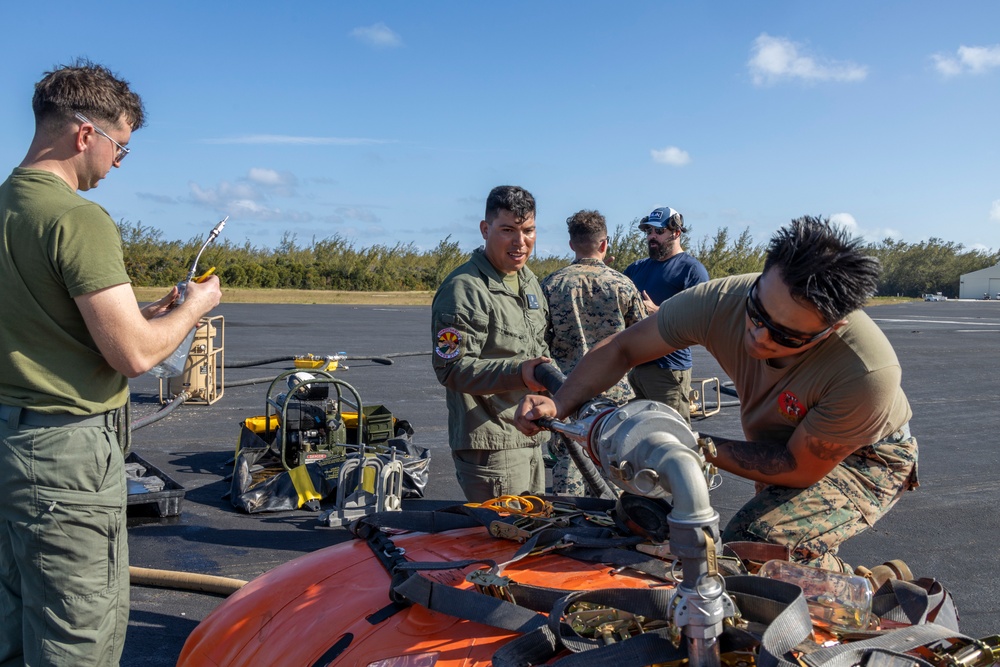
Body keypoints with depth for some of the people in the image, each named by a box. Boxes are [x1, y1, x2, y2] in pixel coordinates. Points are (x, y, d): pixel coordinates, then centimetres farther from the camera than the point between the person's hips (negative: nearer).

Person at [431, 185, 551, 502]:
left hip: (530, 439, 9)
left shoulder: (529, 281, 15)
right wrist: (517, 373, -32)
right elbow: (452, 368, -22)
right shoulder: (463, 289, -15)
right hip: (489, 446, -9)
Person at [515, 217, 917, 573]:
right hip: (784, 442, 5)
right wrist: (560, 403, -31)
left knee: (758, 540, -28)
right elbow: (622, 348, -16)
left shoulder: (868, 374, -40)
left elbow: (801, 469, -26)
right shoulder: (720, 301, -30)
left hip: (867, 458, -5)